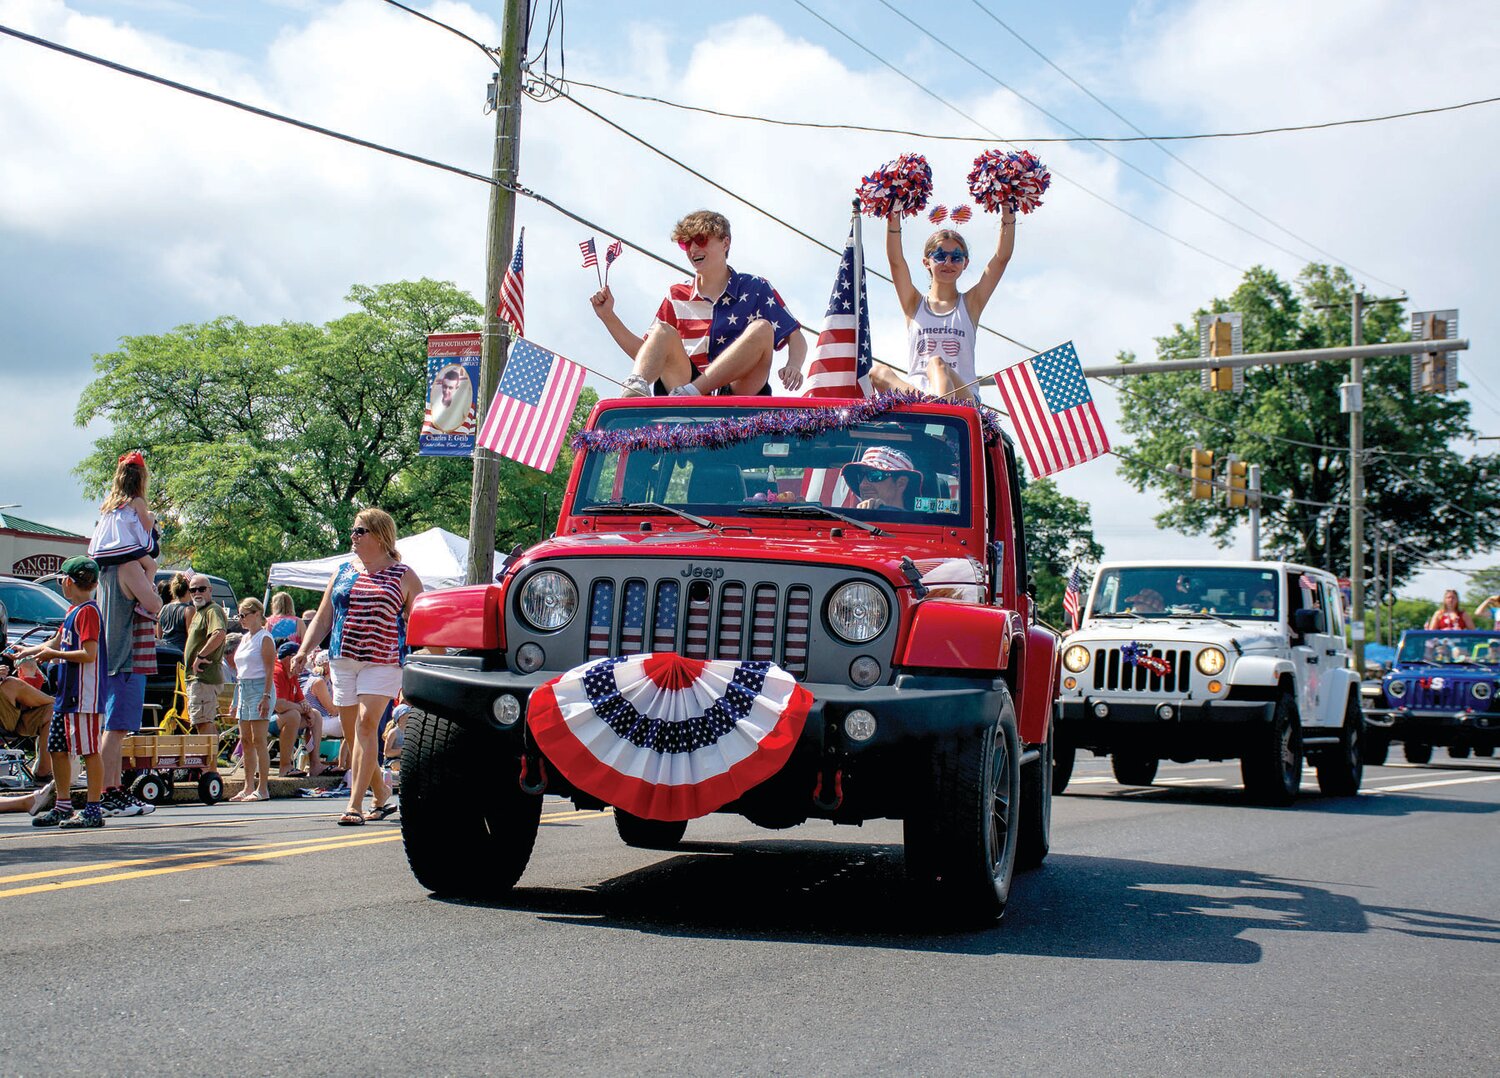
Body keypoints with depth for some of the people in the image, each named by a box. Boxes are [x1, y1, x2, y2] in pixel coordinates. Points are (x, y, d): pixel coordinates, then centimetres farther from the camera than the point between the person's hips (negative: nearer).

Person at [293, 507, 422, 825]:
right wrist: (304, 651, 3)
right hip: (343, 659, 5)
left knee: (366, 724, -19)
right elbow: (322, 619, 17)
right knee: (352, 732, 6)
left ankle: (355, 804, -20)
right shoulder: (343, 572, 16)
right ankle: (382, 797, 23)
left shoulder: (403, 576, 4)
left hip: (383, 661, -5)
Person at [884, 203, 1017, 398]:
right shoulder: (914, 304, 16)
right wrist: (894, 214, -6)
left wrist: (1008, 212, -1)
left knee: (937, 364, -34)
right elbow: (895, 259, 3)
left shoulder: (970, 303, 15)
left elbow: (1002, 257, 7)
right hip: (915, 395, 0)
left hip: (963, 397, 0)